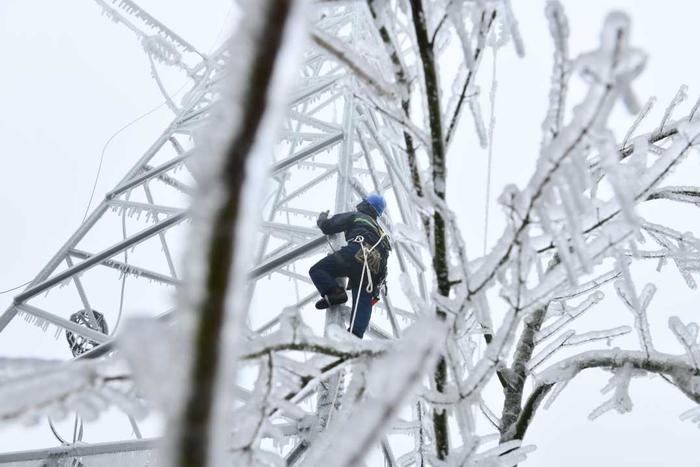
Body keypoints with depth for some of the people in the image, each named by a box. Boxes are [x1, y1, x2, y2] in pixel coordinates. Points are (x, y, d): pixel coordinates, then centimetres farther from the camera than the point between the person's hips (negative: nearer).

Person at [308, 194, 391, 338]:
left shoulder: (355, 216, 21)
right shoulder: (378, 230, 41)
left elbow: (328, 227, 18)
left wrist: (322, 218, 40)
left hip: (358, 253, -6)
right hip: (376, 271, 6)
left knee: (317, 270, -3)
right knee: (363, 304, -4)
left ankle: (334, 293, -28)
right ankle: (355, 334, -28)